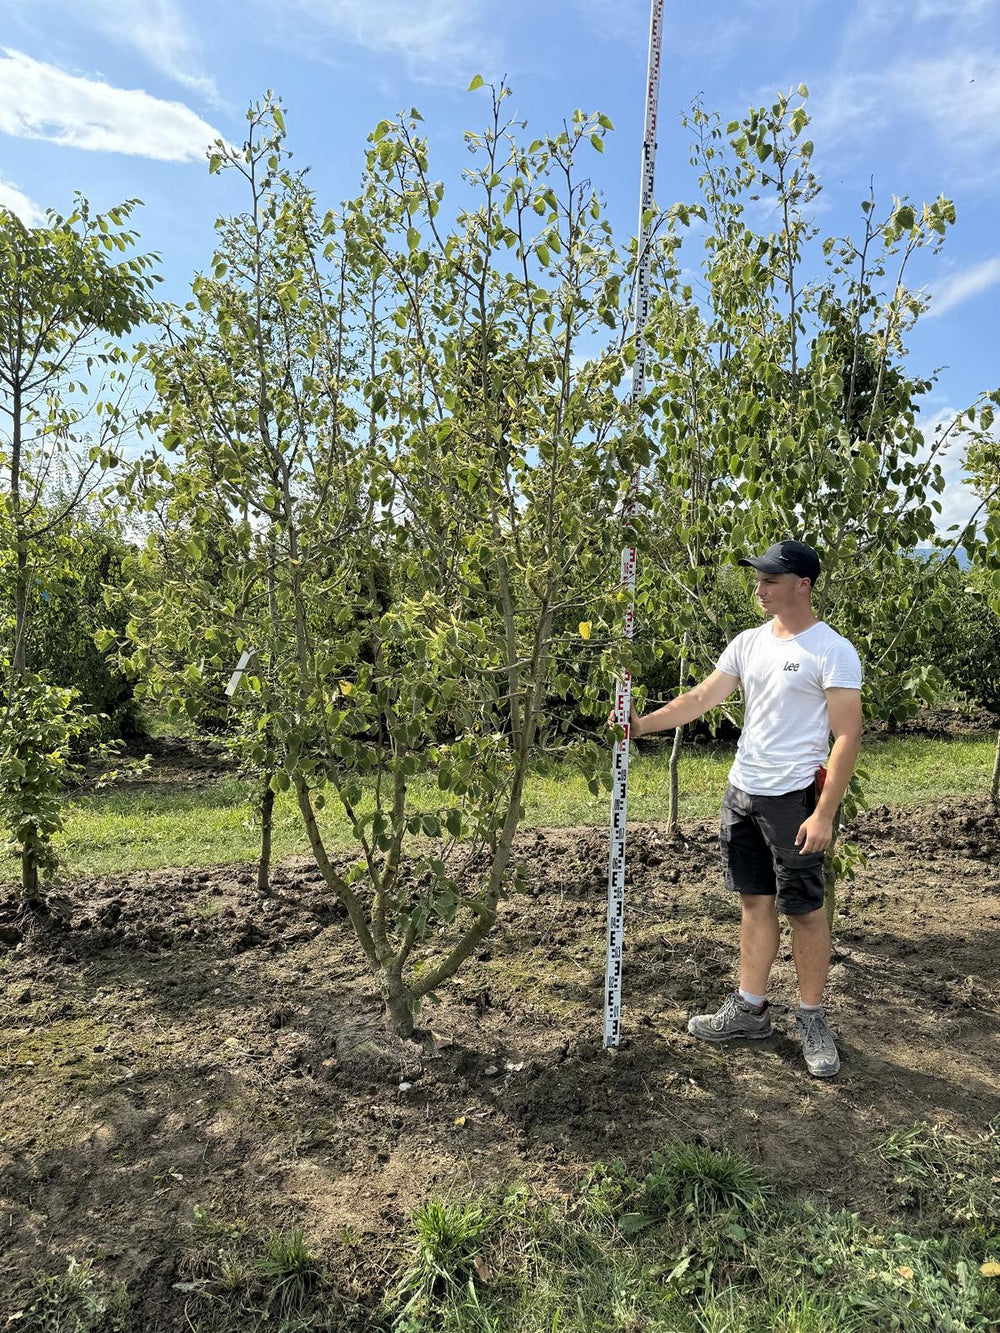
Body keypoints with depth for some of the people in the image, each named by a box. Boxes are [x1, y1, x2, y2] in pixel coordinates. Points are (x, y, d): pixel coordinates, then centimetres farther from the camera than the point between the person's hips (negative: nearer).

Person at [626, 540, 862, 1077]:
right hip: (741, 791, 6)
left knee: (804, 910, 5)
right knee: (755, 901, 14)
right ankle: (749, 1008, 26)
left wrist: (823, 814, -18)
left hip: (794, 797, -6)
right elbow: (701, 697, 8)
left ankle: (812, 1020, 22)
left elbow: (846, 737, -14)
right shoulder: (749, 643, 8)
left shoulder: (832, 650, -12)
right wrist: (642, 723, -1)